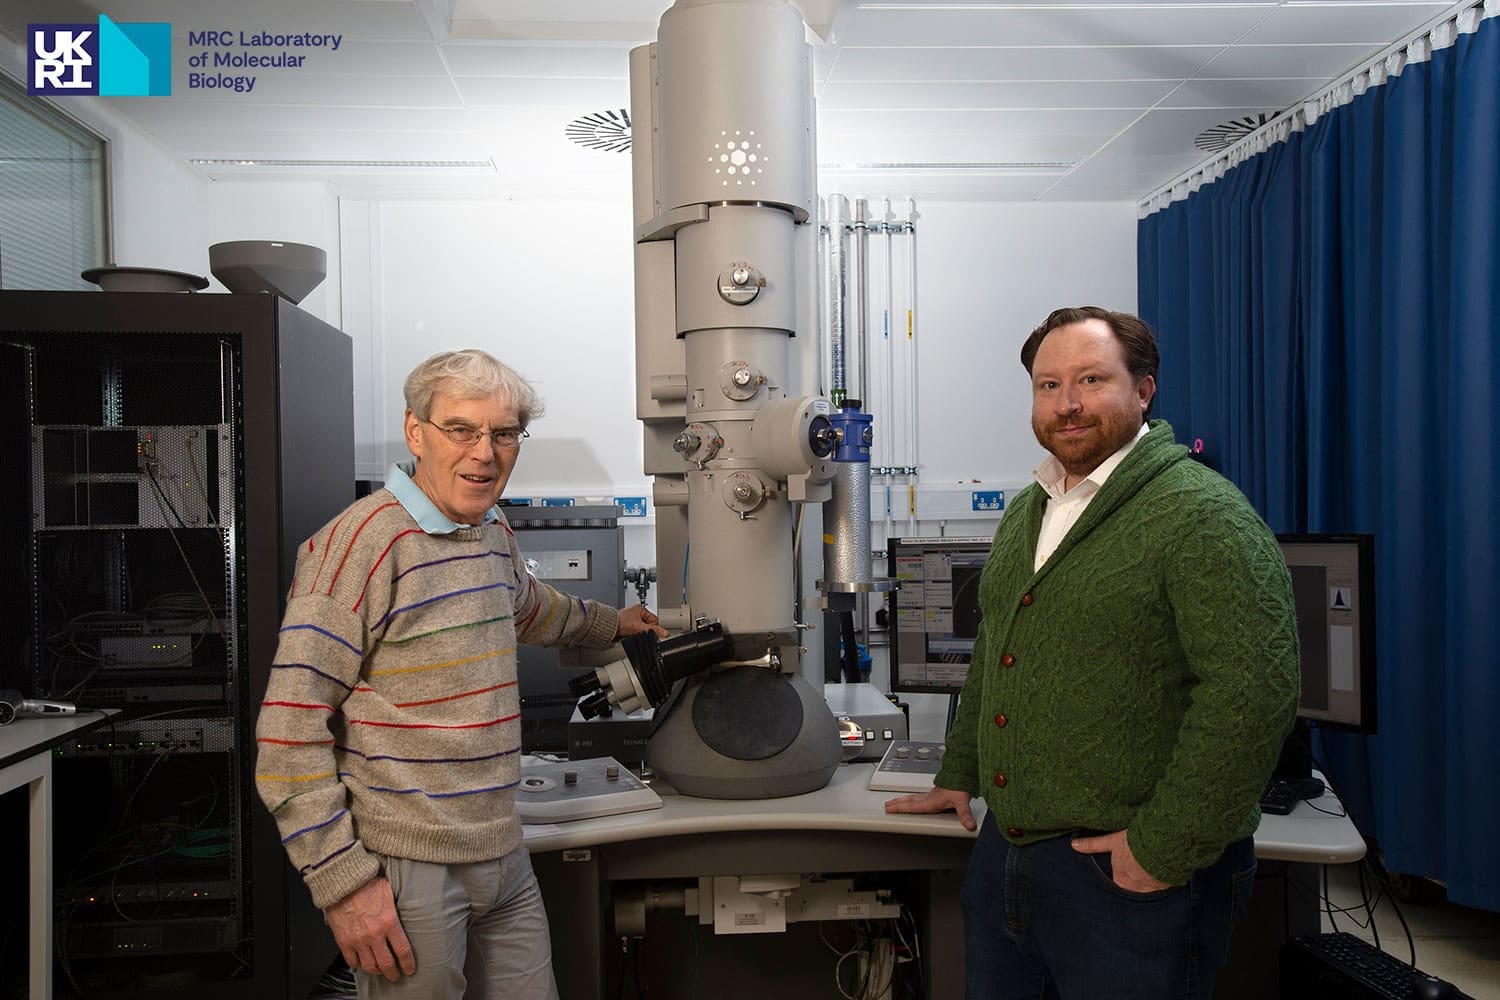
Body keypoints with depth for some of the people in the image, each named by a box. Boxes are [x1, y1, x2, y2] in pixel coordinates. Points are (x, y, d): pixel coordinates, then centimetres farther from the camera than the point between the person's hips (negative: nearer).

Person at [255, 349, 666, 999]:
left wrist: (609, 623, 44)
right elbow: (290, 732, -17)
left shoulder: (496, 532, 9)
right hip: (405, 872, -7)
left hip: (504, 859, 7)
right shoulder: (363, 542, -16)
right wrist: (343, 881, -17)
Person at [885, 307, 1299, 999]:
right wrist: (958, 777, 22)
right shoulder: (1026, 513, 12)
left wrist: (1167, 847, -20)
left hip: (1130, 881, -7)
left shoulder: (1203, 513, -15)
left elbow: (1254, 690, -22)